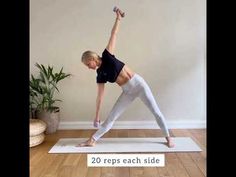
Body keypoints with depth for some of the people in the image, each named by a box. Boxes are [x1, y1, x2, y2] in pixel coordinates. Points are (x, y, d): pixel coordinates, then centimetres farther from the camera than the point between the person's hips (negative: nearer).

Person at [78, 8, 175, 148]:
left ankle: (168, 137, 22)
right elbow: (100, 96, 3)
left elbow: (114, 34, -1)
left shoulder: (107, 56, -6)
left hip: (138, 83, -3)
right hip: (127, 92, 3)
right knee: (111, 118, 1)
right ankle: (92, 140, 11)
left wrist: (118, 19, -5)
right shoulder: (100, 75, 1)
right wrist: (97, 116, 3)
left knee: (156, 112, 4)